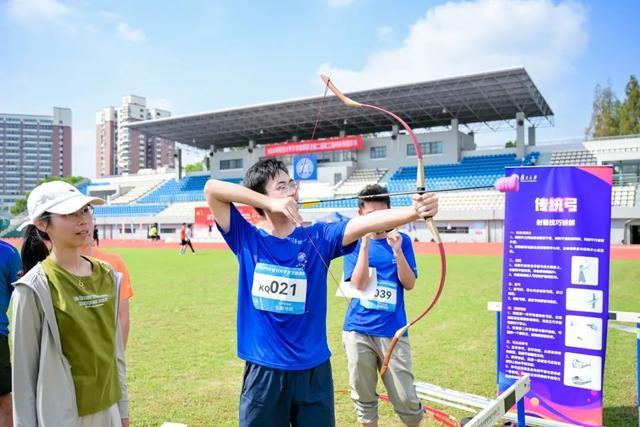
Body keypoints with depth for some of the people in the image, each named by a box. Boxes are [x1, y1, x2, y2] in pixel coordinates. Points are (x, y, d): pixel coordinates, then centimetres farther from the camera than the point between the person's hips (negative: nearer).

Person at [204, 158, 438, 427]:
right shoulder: (246, 238, -3)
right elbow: (211, 188, -10)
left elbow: (367, 222, -17)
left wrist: (414, 211, -33)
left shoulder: (319, 237, -3)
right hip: (263, 371, -1)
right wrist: (270, 203, -19)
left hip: (312, 370, 1)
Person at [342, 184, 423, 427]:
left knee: (406, 398, 4)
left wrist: (396, 250, -17)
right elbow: (358, 283, -11)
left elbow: (409, 284, -4)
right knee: (363, 397, 11)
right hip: (357, 330, 0)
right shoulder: (355, 242, 1)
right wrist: (366, 242, -18)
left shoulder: (401, 240, 3)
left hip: (392, 330, 0)